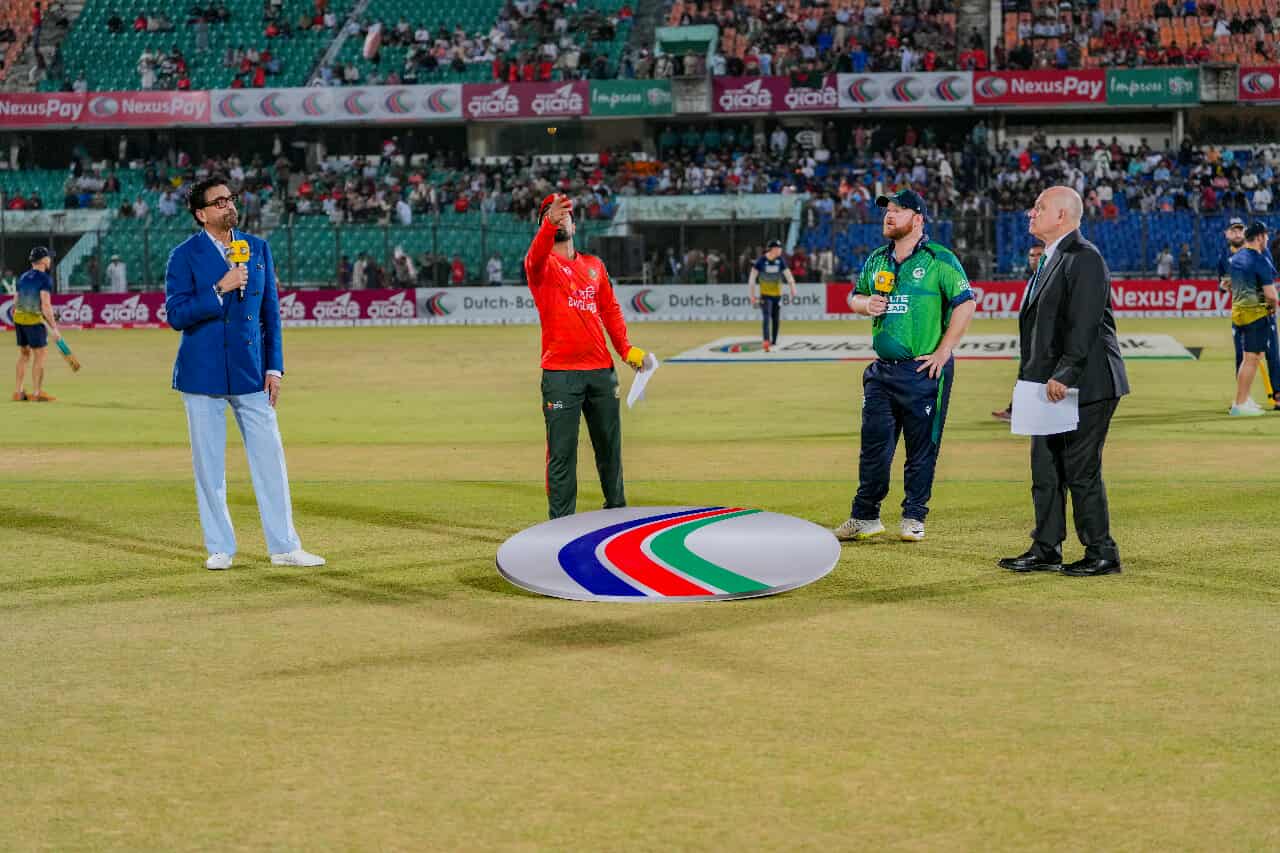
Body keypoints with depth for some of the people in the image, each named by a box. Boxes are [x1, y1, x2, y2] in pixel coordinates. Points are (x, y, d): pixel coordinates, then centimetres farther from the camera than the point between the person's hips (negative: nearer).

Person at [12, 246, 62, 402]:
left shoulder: (23, 277, 12)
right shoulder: (45, 278, -11)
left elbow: (16, 302, 16)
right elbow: (45, 305, -19)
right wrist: (54, 328, -18)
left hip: (18, 318, 8)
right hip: (34, 320, -7)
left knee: (24, 354, 15)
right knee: (40, 355, -1)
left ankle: (19, 392, 16)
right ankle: (38, 393, -2)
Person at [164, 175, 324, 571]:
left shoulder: (258, 248, 7)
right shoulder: (184, 256, -5)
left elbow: (271, 311, 10)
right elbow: (176, 315, -12)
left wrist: (275, 367, 4)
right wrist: (220, 289, -21)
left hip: (251, 373, 3)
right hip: (203, 374, -3)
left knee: (270, 460, 2)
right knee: (209, 464, 3)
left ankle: (284, 547, 8)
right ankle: (220, 549, 13)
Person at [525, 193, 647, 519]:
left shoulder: (594, 265, 16)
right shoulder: (541, 265, 0)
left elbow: (610, 310, 15)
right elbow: (537, 255, -24)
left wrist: (625, 348, 2)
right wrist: (549, 223, -43)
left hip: (601, 370, 5)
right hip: (560, 374, -5)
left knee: (609, 444, 15)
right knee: (562, 452, -5)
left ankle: (617, 508, 30)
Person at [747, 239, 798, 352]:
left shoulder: (780, 261, 0)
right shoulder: (761, 261, -10)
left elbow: (788, 276, -2)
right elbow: (752, 279, -7)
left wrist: (793, 289, -18)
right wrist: (752, 296, -9)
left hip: (777, 295, 4)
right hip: (765, 295, -4)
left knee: (777, 320, 9)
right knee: (766, 317, -18)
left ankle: (773, 343, 22)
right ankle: (766, 342, -29)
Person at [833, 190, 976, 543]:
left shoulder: (939, 260, -6)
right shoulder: (877, 260, 12)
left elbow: (965, 303, -9)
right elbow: (855, 296, 24)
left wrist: (943, 353, -12)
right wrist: (866, 304, -1)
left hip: (924, 371, -5)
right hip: (882, 369, 5)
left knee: (922, 446, 2)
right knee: (873, 444, 6)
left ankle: (914, 517, 12)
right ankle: (865, 517, 13)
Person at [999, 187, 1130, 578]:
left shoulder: (1084, 258, -14)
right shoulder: (1051, 260, 17)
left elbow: (1084, 325, -22)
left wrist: (1064, 376, -25)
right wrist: (1033, 377, 16)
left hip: (1084, 385, -10)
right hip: (1052, 384, 10)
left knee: (1081, 471, -5)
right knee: (1045, 469, 11)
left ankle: (1102, 553, 4)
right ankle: (1046, 549, 17)